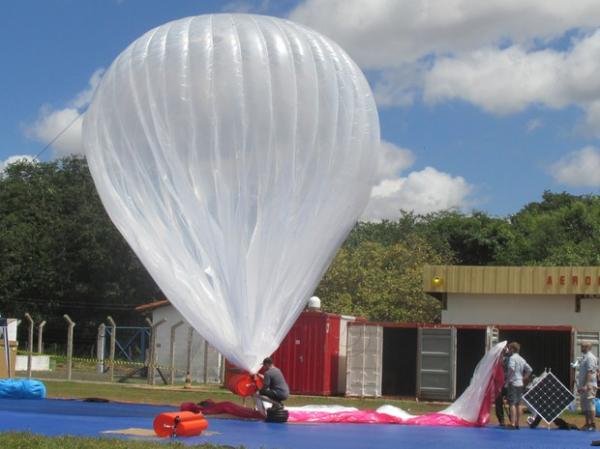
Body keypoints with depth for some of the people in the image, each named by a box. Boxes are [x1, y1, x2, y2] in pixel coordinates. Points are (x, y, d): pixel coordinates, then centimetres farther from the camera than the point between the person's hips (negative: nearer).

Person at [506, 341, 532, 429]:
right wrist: (524, 378, 15)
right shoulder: (521, 359, 16)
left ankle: (512, 424, -15)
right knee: (517, 404, 12)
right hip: (520, 383, 8)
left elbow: (511, 368, -26)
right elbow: (529, 370, 18)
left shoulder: (512, 357, -9)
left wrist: (509, 378, -16)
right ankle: (517, 424, 14)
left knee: (512, 404, -10)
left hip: (513, 383, -8)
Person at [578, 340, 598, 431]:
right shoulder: (584, 357, 18)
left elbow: (590, 372, -19)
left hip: (589, 386, -10)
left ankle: (592, 424, -6)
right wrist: (580, 386, 21)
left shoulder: (590, 357, -12)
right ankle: (587, 424, 18)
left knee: (589, 405, -8)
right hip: (583, 386, 10)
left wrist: (586, 385, -24)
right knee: (585, 406, 13)